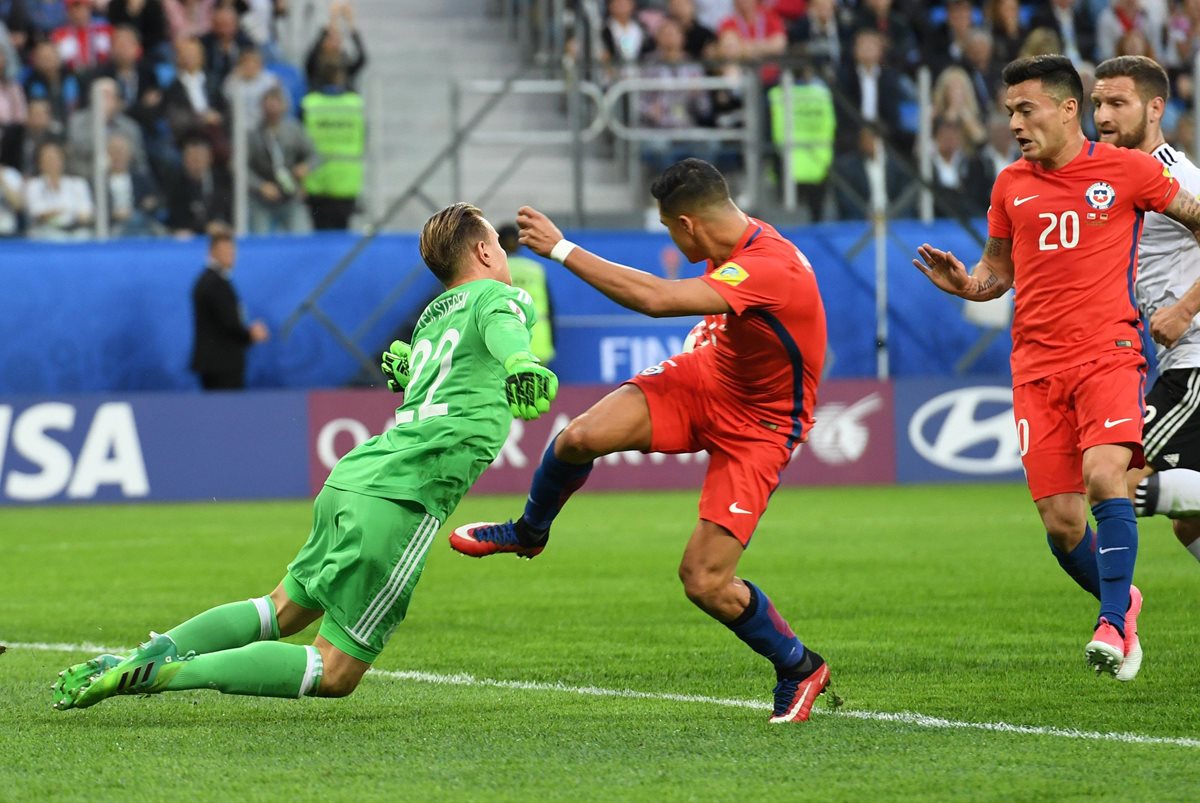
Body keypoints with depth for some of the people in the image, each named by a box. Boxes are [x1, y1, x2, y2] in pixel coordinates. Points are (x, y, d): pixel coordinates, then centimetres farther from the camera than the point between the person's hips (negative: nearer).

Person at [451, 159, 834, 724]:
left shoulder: (771, 268, -36)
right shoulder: (736, 243, -8)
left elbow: (655, 299, -43)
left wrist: (562, 249, -38)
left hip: (758, 425, -7)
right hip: (706, 377, 7)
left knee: (704, 581, -13)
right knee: (581, 437, -17)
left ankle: (799, 670, 14)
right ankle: (529, 533, 16)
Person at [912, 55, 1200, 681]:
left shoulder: (1127, 170, 1)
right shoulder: (1011, 185, 11)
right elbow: (997, 271, 20)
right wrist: (963, 283, 0)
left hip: (1107, 352, -4)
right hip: (1037, 365, 4)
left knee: (1104, 475, -27)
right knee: (1060, 522, -3)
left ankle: (1112, 628, -26)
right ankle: (1121, 601, 24)